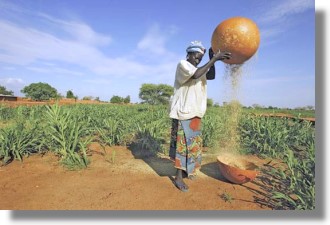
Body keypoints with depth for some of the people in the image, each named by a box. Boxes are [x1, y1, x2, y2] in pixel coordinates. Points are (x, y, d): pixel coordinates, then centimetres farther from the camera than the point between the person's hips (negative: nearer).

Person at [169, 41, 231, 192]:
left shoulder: (198, 68, 18)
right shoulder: (182, 64, -6)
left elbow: (211, 76, 3)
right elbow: (196, 75, -25)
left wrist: (212, 59, -8)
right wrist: (214, 59, -21)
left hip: (195, 112, 8)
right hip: (183, 111, -8)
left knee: (192, 142, 14)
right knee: (183, 142, -7)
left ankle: (185, 170, 29)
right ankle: (179, 177, 4)